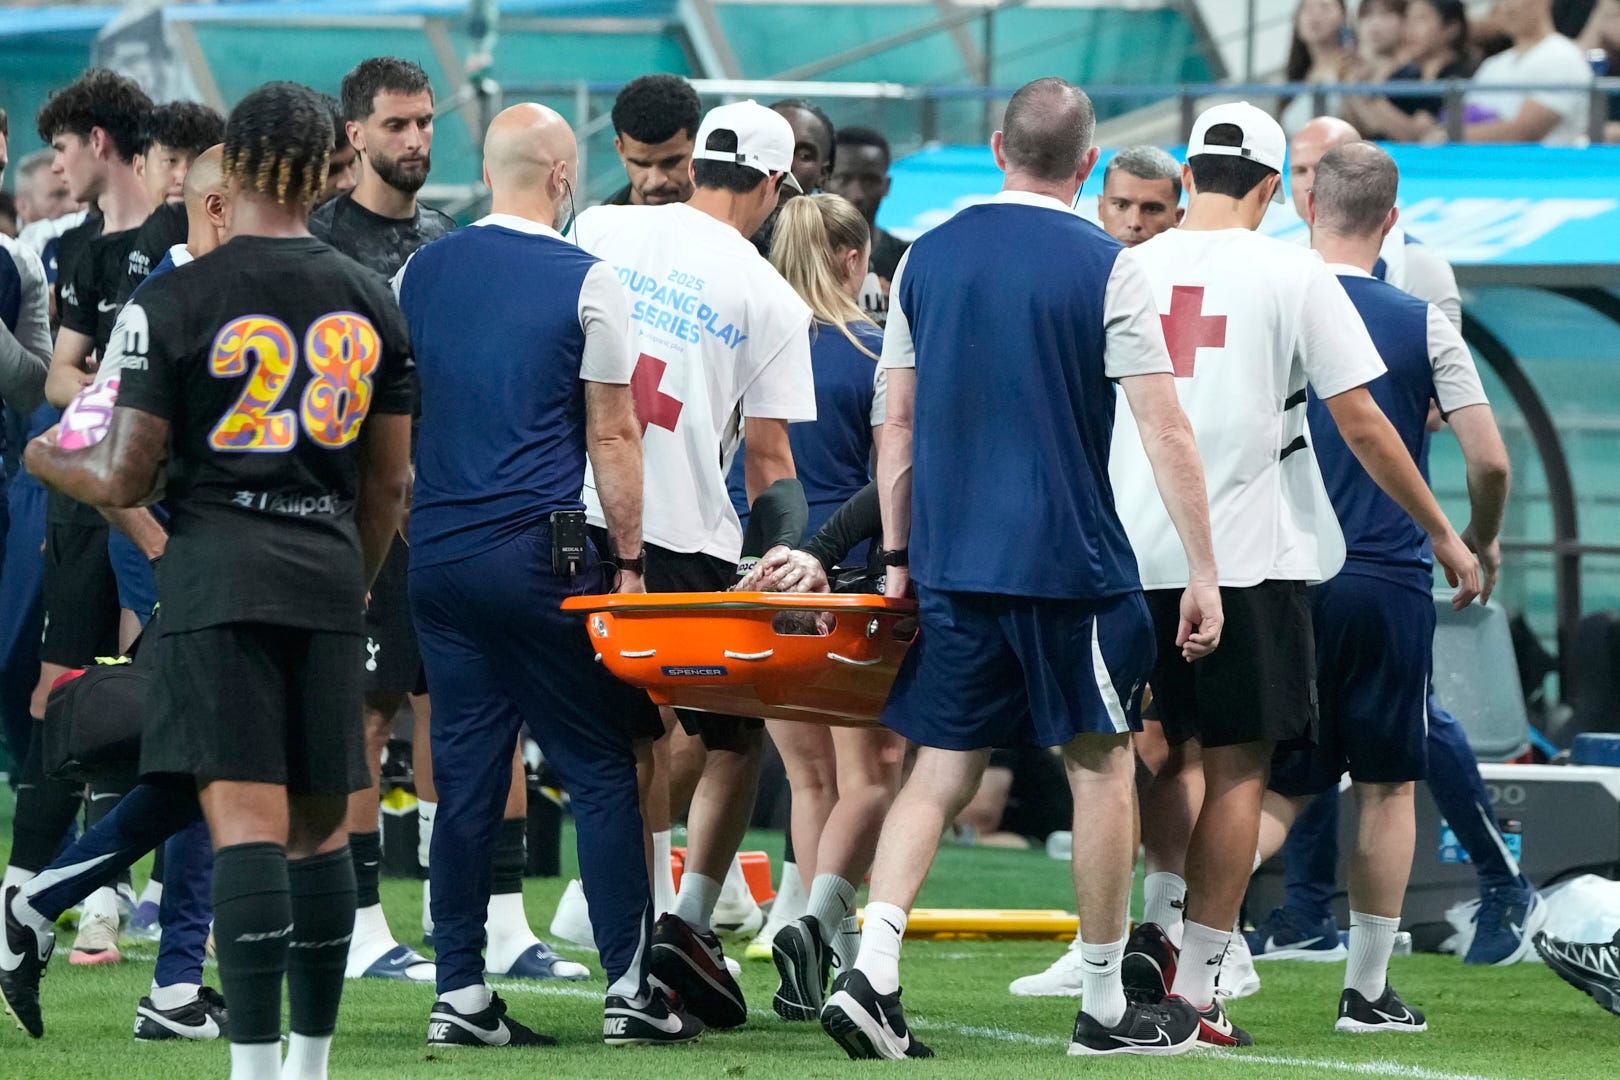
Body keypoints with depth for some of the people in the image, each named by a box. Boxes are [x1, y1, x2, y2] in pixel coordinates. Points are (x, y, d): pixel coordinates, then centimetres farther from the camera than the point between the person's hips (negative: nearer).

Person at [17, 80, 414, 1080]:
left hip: (217, 578, -4)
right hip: (329, 577, 4)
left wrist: (50, 463, 17)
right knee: (321, 826, 13)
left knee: (247, 824, -10)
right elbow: (389, 485, 14)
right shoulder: (372, 304, 8)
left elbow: (126, 480, -4)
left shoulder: (173, 303, -5)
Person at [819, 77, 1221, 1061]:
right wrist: (1205, 573, -6)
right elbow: (1166, 433, -9)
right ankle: (1108, 1007, 12)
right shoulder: (1106, 267, -7)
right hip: (1070, 564, -4)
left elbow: (898, 424, 11)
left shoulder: (929, 258, 7)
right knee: (1103, 767, 8)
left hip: (950, 565, 4)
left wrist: (896, 556, 18)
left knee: (943, 773, 8)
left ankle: (873, 972, -10)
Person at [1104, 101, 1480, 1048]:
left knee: (1175, 750, 20)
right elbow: (1362, 423, -4)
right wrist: (1446, 538, 5)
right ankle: (1198, 980, -1)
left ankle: (1163, 924, 5)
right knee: (1237, 767, 2)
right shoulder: (1293, 276, -3)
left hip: (1136, 553, 4)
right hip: (1248, 553, -4)